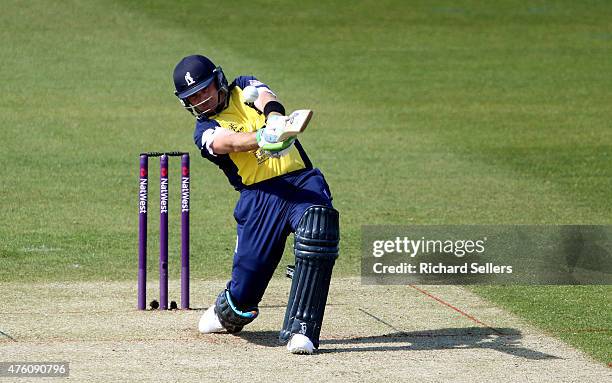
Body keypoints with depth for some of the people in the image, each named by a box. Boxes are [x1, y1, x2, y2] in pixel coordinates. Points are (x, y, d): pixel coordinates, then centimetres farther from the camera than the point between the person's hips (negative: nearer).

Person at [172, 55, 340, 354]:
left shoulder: (244, 89, 17)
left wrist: (275, 119, -33)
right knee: (245, 287, -4)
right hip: (259, 195, 0)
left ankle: (300, 330, -30)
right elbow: (228, 142, -15)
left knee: (319, 229, -32)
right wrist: (262, 139, -38)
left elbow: (267, 99, -7)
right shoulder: (204, 131, 9)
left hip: (302, 182, 0)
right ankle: (228, 315, 37)